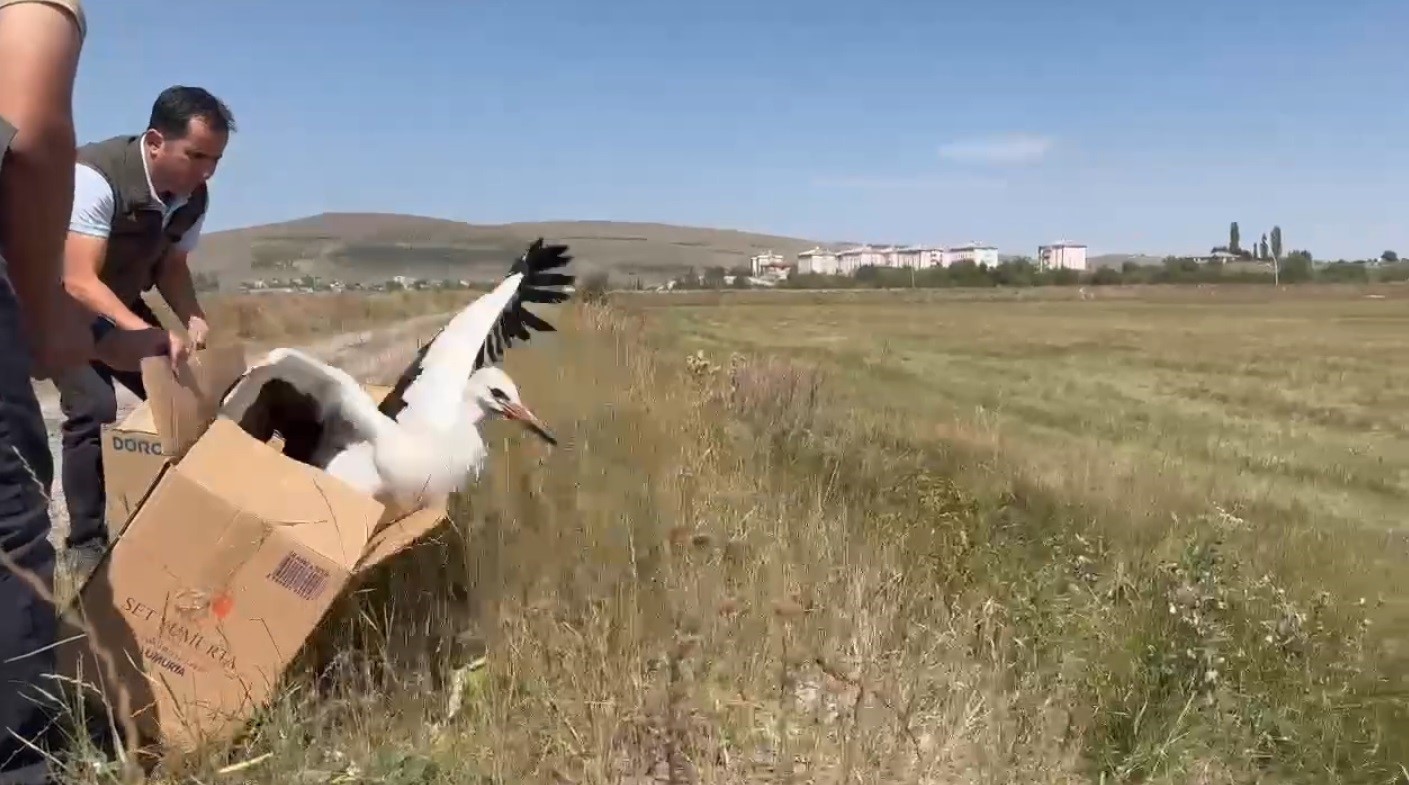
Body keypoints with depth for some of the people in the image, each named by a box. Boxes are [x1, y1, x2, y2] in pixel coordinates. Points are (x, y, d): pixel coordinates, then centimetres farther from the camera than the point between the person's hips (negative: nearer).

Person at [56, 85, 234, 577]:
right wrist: (148, 335, -49)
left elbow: (171, 265, 1)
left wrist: (194, 321, -18)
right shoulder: (96, 176, -33)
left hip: (124, 307, 7)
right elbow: (79, 282, -37)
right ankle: (85, 544, -8)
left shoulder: (193, 196, -12)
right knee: (94, 409, -23)